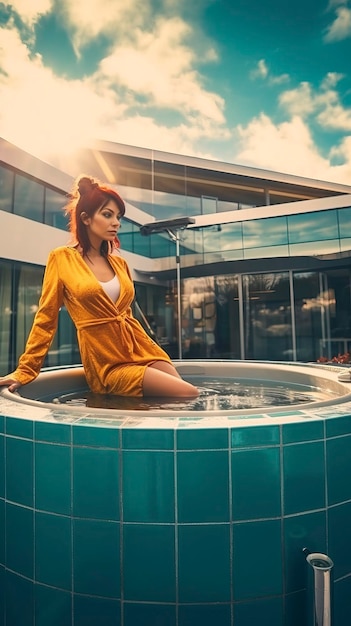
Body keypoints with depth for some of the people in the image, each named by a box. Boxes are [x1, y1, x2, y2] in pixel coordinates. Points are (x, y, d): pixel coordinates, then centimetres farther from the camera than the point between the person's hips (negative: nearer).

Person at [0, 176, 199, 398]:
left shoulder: (119, 263, 11)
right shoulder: (62, 258, -2)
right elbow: (46, 318, 1)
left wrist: (153, 349, 20)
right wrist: (25, 370, 2)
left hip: (142, 351, 6)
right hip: (108, 364, -5)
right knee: (190, 395, -18)